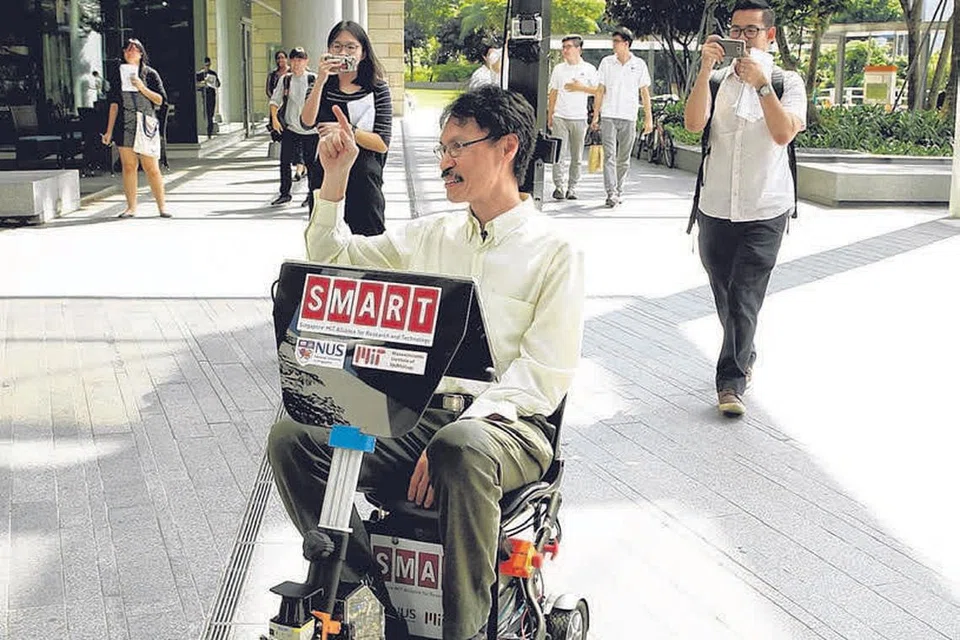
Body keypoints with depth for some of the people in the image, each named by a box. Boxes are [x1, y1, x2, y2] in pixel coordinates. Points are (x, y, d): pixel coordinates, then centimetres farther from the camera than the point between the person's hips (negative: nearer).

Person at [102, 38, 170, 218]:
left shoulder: (150, 74, 5)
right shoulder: (119, 75, 11)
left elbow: (160, 100, 1)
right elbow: (114, 105, 11)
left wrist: (142, 87, -12)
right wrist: (109, 131, 8)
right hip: (124, 127, 2)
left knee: (151, 168, -5)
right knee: (128, 167, 1)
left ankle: (162, 205, 4)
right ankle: (131, 207, 8)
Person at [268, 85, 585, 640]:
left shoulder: (555, 252, -1)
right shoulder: (432, 235, 17)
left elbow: (543, 373, -10)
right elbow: (332, 259, 25)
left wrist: (460, 429, -23)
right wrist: (336, 178, 11)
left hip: (505, 423, -5)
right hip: (418, 414, 6)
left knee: (463, 448, -41)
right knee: (293, 437, -16)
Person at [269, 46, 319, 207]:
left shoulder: (314, 79, -4)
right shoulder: (285, 79, 5)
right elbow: (275, 100, 9)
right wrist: (274, 118, -4)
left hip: (310, 128, -3)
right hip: (289, 127, 3)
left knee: (311, 163, 3)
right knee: (285, 161, 3)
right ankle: (284, 193, 14)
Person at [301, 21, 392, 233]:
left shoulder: (377, 89, -2)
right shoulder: (324, 87, 8)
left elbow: (382, 144, -9)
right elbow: (307, 122, -11)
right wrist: (321, 81, -17)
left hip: (363, 182, -3)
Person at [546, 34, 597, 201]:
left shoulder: (589, 69, 4)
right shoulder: (558, 69, 10)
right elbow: (553, 93, 13)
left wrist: (581, 88, -10)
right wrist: (549, 116, 9)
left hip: (579, 118, -1)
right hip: (560, 117, 1)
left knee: (577, 157, 3)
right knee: (559, 154, -9)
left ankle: (572, 187, 11)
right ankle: (559, 186, -4)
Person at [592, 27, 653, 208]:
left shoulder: (639, 65, 4)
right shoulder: (606, 62, 5)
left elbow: (644, 92, 7)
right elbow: (600, 90, 8)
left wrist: (648, 118, 2)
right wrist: (596, 115, 3)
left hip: (629, 118, 1)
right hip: (609, 116, 0)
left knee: (624, 159, 7)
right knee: (609, 156, -11)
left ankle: (618, 192, 17)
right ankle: (611, 194, -17)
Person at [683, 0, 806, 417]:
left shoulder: (787, 82, 1)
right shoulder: (716, 79, 4)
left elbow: (784, 133, -16)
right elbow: (693, 124, -13)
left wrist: (761, 83, -22)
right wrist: (705, 71, -19)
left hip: (765, 211, -2)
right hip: (716, 207, 3)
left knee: (745, 299, -8)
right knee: (725, 297, 14)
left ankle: (731, 381, -1)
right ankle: (744, 356, 36)